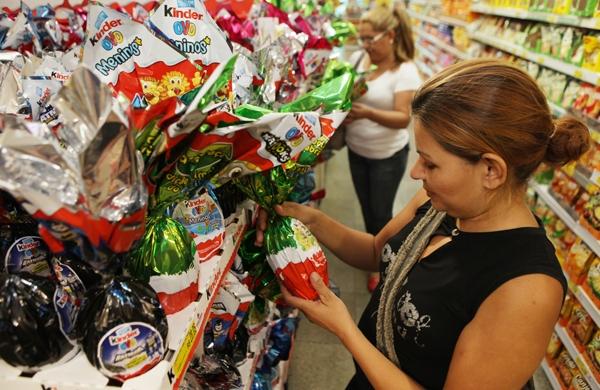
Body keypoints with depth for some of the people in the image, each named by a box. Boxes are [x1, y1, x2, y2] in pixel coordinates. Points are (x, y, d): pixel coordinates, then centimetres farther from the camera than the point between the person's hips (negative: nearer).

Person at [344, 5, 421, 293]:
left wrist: (368, 113, -42)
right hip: (356, 150, 5)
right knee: (366, 207, 20)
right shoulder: (357, 58, -4)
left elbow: (403, 118, -26)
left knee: (381, 212, 7)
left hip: (387, 156, -5)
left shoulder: (405, 72, -19)